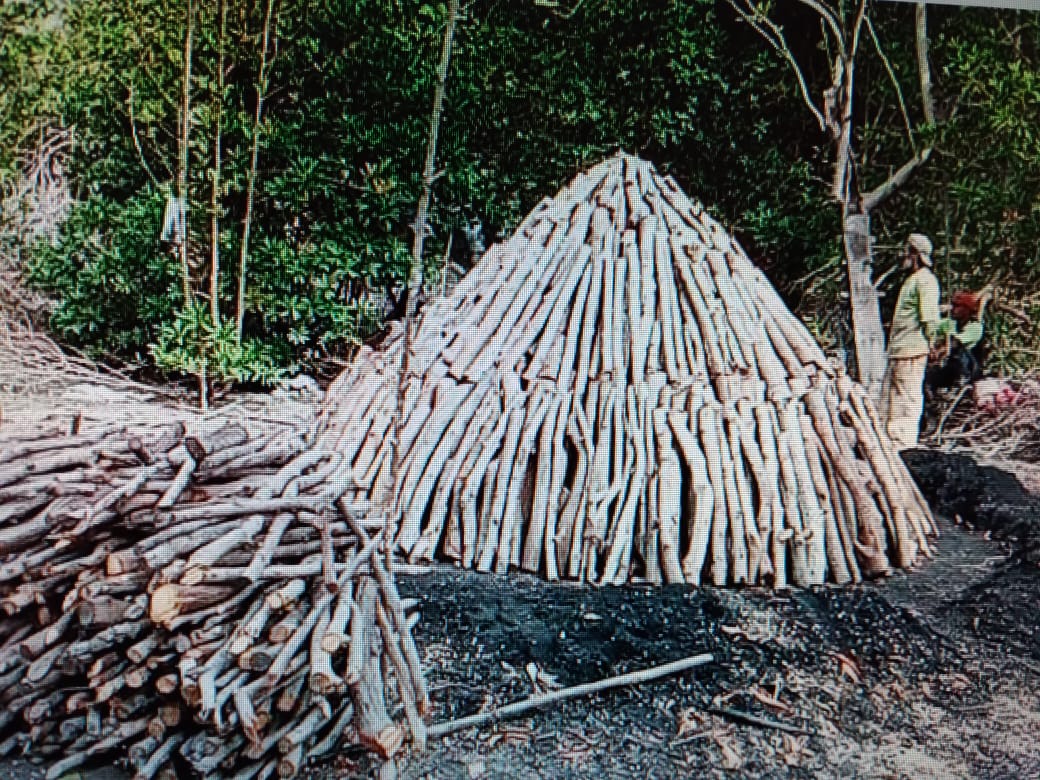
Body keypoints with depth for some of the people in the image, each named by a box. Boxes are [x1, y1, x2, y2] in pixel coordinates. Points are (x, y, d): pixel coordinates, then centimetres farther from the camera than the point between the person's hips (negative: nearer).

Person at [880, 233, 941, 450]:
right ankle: (890, 439, 23)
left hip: (912, 351, -10)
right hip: (898, 350, 10)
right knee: (890, 395, 14)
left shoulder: (925, 280, -11)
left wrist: (928, 343, -11)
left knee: (908, 396, -5)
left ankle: (905, 441, 1)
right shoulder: (911, 279, 20)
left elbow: (930, 317, -18)